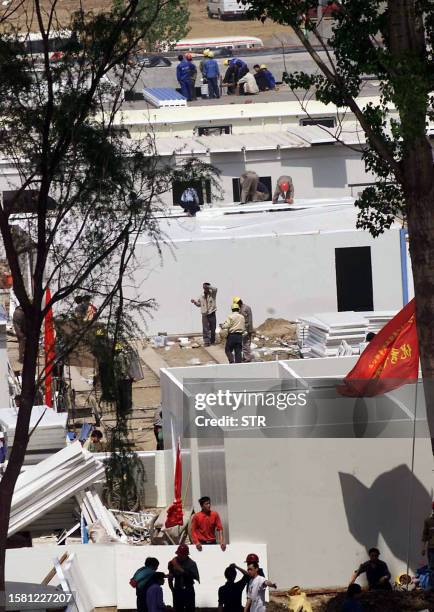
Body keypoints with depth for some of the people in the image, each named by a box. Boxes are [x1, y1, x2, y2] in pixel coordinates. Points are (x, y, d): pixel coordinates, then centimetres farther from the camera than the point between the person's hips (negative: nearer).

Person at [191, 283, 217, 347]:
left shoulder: (212, 295, -1)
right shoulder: (201, 297, 8)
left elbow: (215, 289, -20)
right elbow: (199, 304, 19)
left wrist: (207, 286, -25)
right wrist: (194, 302, 0)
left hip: (212, 314, -1)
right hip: (205, 315, 1)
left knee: (213, 329, 7)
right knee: (205, 329, -6)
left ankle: (212, 341, 20)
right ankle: (206, 342, -6)